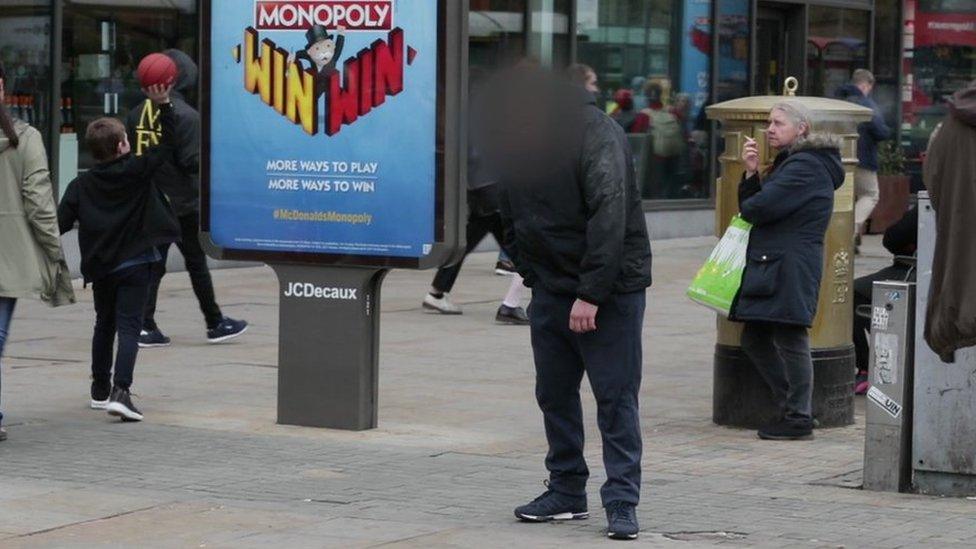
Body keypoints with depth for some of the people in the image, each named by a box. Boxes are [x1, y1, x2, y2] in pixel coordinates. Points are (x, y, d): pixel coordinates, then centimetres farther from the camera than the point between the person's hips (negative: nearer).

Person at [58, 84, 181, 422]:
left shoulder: (81, 186, 0)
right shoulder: (137, 172, -8)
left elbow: (61, 223, -4)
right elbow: (168, 146, -5)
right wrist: (163, 105, -7)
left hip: (101, 266, 4)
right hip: (136, 262, -3)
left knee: (104, 324, 20)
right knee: (128, 326, -7)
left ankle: (100, 390, 28)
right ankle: (120, 391, -23)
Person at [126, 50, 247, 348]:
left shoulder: (137, 113, 3)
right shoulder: (185, 114, -15)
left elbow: (129, 156, 5)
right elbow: (192, 161, -17)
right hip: (182, 203, -5)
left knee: (152, 265, 8)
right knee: (197, 264, 7)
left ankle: (146, 326, 0)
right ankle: (216, 324, 16)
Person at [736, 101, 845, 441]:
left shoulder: (805, 167, -12)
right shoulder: (789, 162, 21)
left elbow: (760, 208, -20)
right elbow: (750, 205, 16)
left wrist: (746, 207, 3)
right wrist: (751, 173, 1)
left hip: (791, 269, -11)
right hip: (768, 266, 11)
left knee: (789, 341, -6)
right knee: (754, 340, 13)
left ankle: (799, 418, 1)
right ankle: (793, 407, 20)